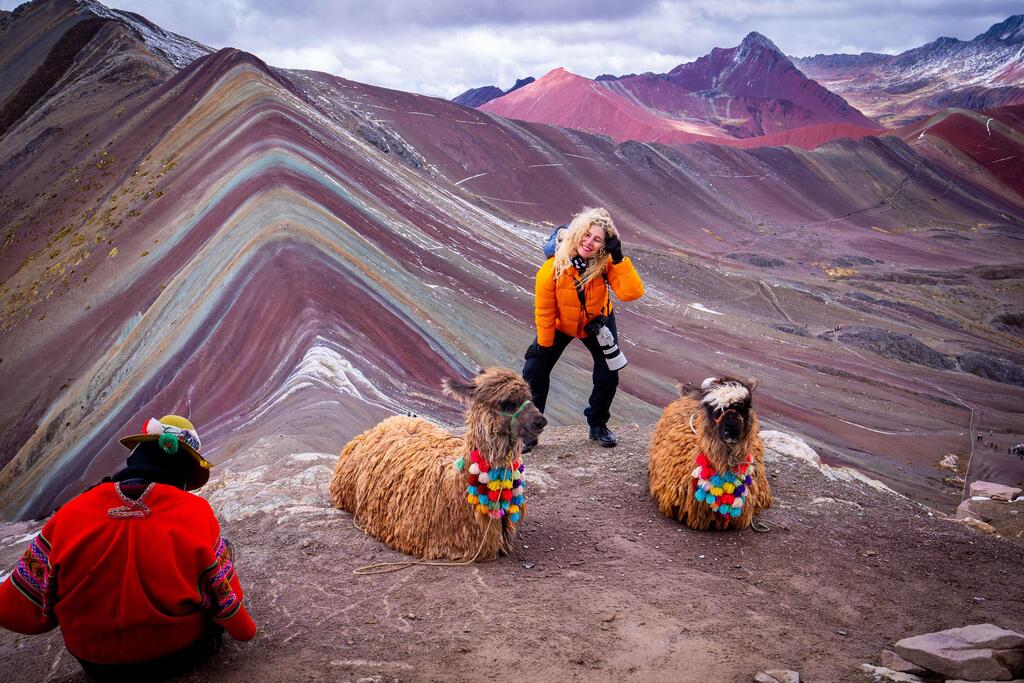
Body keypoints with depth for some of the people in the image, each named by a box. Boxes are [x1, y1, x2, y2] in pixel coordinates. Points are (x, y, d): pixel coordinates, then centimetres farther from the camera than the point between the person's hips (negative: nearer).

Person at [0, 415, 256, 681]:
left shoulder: (69, 516, -14)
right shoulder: (197, 514, -18)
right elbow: (226, 598, -9)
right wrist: (244, 629, 12)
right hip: (182, 655, -2)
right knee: (221, 551, 17)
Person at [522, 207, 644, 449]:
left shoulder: (606, 263, -26)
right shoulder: (553, 266, -30)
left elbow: (631, 293, -38)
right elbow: (544, 311, -19)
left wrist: (619, 258, -43)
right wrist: (544, 345, -13)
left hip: (597, 323, 1)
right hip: (560, 326, -1)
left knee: (608, 375, -2)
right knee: (535, 370, -8)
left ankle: (598, 425, 24)